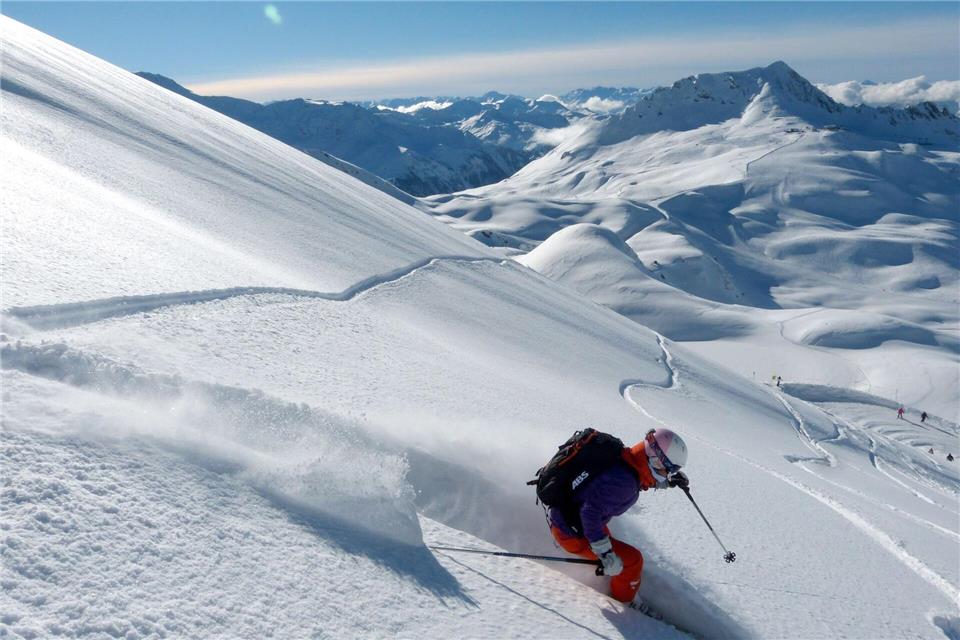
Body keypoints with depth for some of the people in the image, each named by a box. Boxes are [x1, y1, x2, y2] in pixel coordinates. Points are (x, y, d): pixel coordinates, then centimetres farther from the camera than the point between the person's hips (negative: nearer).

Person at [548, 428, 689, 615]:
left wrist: (669, 481, 6)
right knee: (632, 560, -2)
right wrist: (606, 554, -33)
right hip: (572, 532, -9)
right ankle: (625, 600, 22)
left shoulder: (624, 459, -5)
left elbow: (645, 479, 18)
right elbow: (591, 514, -37)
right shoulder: (622, 481, -32)